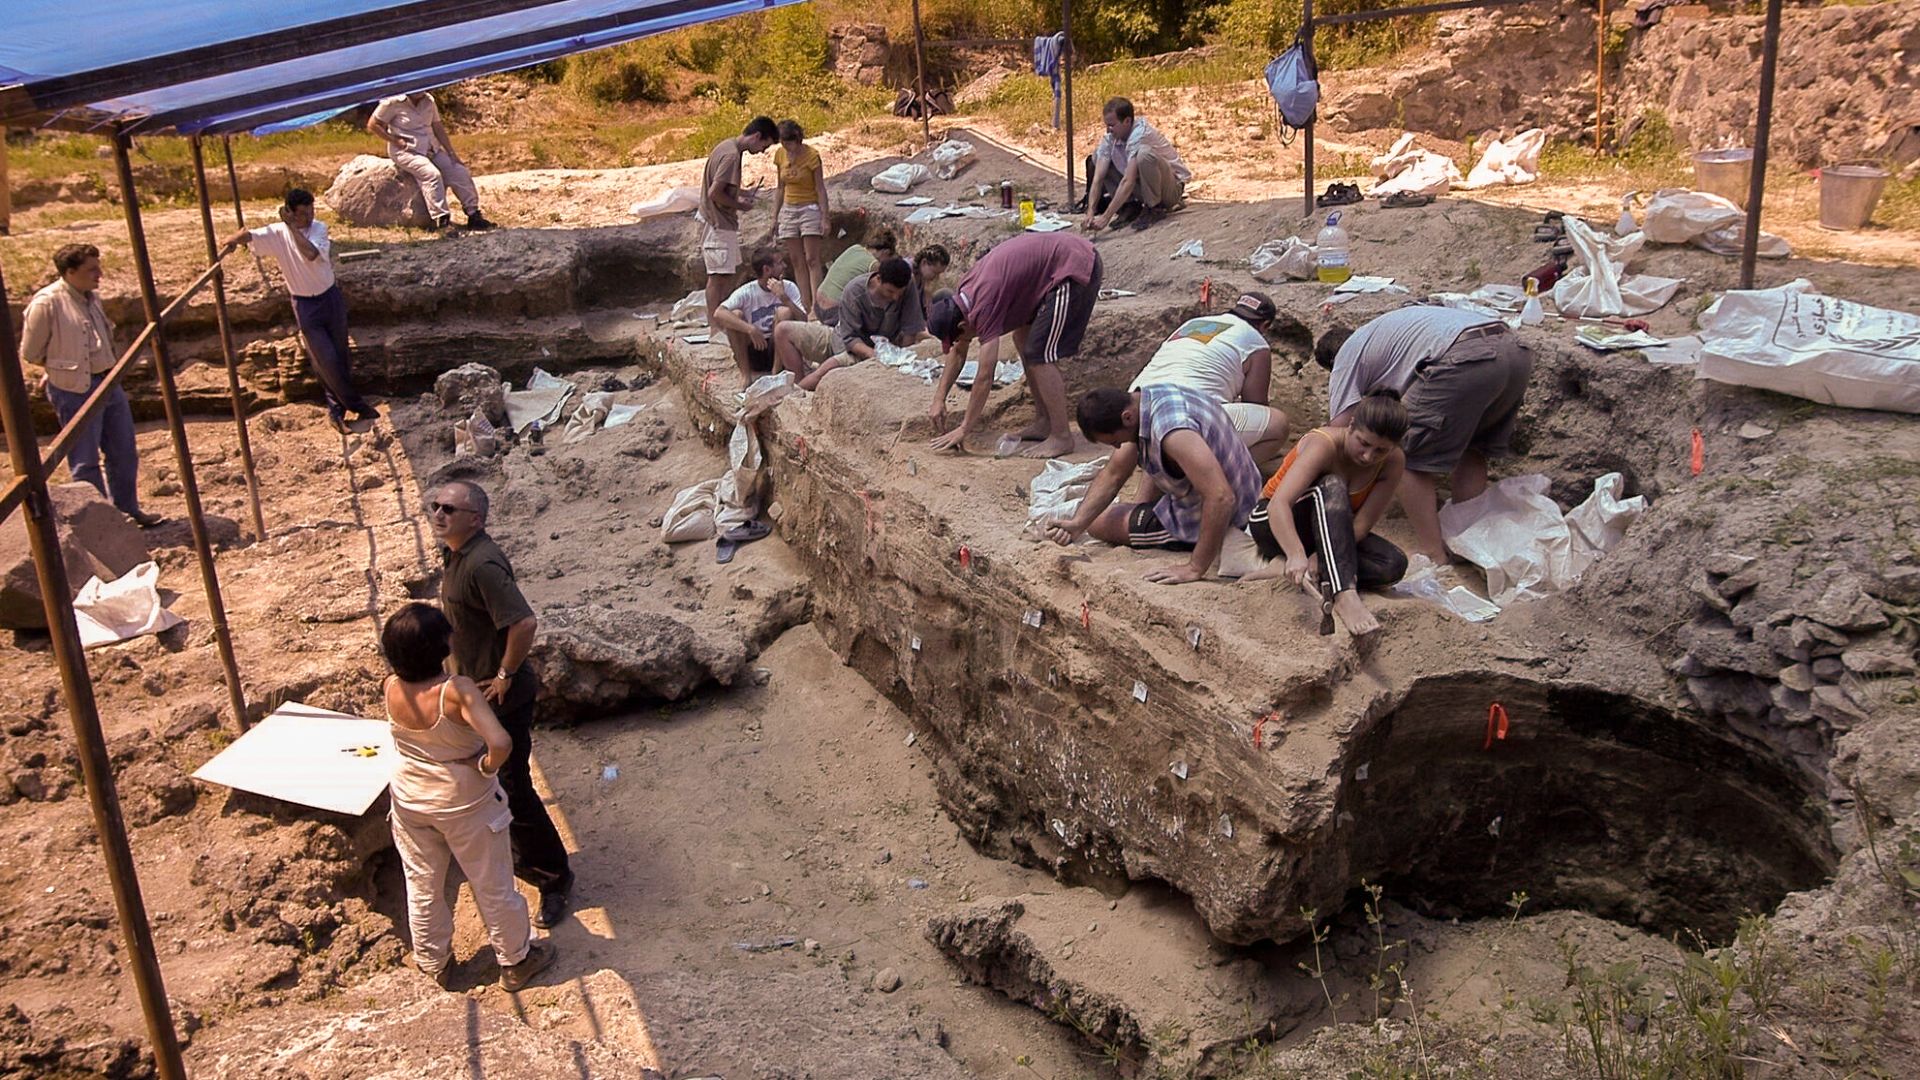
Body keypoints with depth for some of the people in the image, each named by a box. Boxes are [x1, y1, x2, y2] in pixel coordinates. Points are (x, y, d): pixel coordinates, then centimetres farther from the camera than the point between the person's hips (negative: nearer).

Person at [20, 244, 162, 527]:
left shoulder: (91, 297, 7)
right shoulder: (47, 303, -17)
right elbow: (30, 354, -9)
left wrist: (111, 371, 10)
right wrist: (65, 365, 1)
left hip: (109, 383, 8)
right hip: (76, 390, -8)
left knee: (124, 452, 14)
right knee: (86, 462, 3)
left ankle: (127, 510, 28)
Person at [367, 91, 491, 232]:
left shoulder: (428, 101, 8)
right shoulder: (393, 102, -9)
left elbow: (438, 127, 11)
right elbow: (372, 125, -5)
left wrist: (452, 154, 4)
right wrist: (395, 141, -13)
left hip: (432, 148, 7)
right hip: (406, 150, -6)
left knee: (460, 172, -7)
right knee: (431, 174, -31)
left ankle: (474, 215, 0)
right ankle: (441, 220, -31)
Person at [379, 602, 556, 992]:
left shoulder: (391, 689, -17)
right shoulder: (457, 691, -33)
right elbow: (501, 743, -41)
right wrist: (488, 766, -24)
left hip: (409, 800, 5)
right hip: (463, 803, -5)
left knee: (422, 884, 24)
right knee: (492, 885, 16)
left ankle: (433, 962, 44)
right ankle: (515, 961, 34)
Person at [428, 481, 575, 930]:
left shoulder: (482, 564, -28)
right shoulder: (454, 553, 4)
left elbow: (524, 623, -36)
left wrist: (505, 675, -24)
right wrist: (463, 670, 18)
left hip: (502, 697, -10)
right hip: (474, 689, 10)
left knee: (513, 787, -1)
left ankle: (554, 877, 14)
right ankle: (523, 857, 43)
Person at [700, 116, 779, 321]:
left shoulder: (728, 146, 11)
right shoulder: (732, 155, -20)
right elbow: (714, 193, -24)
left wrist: (741, 192, 10)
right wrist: (739, 205, -11)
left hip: (720, 222, 10)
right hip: (719, 224, -10)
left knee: (729, 273, 15)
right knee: (718, 277, -6)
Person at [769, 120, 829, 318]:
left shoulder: (811, 155, -11)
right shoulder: (780, 155, 4)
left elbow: (820, 188, -9)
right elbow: (780, 188, 12)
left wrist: (825, 218, -13)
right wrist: (775, 216, 11)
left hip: (809, 209, -5)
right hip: (788, 210, 5)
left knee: (812, 260, -10)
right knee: (796, 261, 2)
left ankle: (816, 305, -13)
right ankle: (807, 308, 2)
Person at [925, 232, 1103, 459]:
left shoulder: (984, 306, -20)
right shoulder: (963, 295, 8)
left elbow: (985, 376, -17)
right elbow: (958, 353, 21)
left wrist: (964, 430, -10)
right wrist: (939, 400, 15)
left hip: (1074, 266, -10)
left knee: (1038, 355, -10)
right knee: (1024, 338, 15)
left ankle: (1061, 437, -5)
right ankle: (1045, 423, 18)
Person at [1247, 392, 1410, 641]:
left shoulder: (1393, 462, -14)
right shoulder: (1324, 445, -27)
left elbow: (1362, 524, -19)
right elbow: (1278, 504, -41)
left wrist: (1320, 558, -35)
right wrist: (1296, 554, -57)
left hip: (1328, 532, 5)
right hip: (1273, 525, -5)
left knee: (1393, 564, -22)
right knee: (1332, 487, -36)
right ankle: (1345, 596, -49)